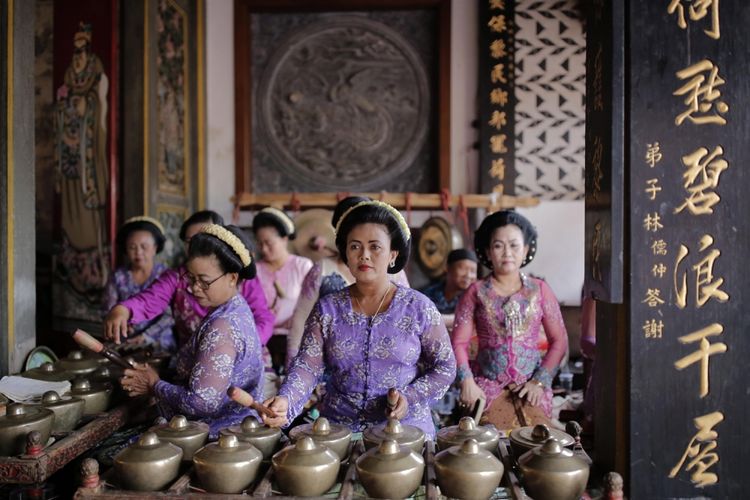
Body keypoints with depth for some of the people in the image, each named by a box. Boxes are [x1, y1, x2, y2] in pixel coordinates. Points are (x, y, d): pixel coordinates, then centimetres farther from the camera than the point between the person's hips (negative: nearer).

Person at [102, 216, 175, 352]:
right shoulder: (118, 277, 4)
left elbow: (170, 315, -8)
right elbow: (108, 311, 7)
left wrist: (145, 336, -17)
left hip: (159, 344, -2)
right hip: (126, 343, 2)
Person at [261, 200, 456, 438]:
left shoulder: (418, 307, -2)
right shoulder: (327, 309, 3)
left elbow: (445, 366, 4)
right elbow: (307, 365, -5)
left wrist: (410, 398, -12)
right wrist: (285, 400, -25)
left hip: (405, 428, -1)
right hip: (338, 430, 1)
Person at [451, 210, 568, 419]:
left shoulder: (539, 290, 4)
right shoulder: (476, 292, 2)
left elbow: (559, 341, 3)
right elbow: (459, 343, 0)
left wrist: (540, 382, -6)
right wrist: (467, 383, -12)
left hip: (531, 387, 1)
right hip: (486, 386, -1)